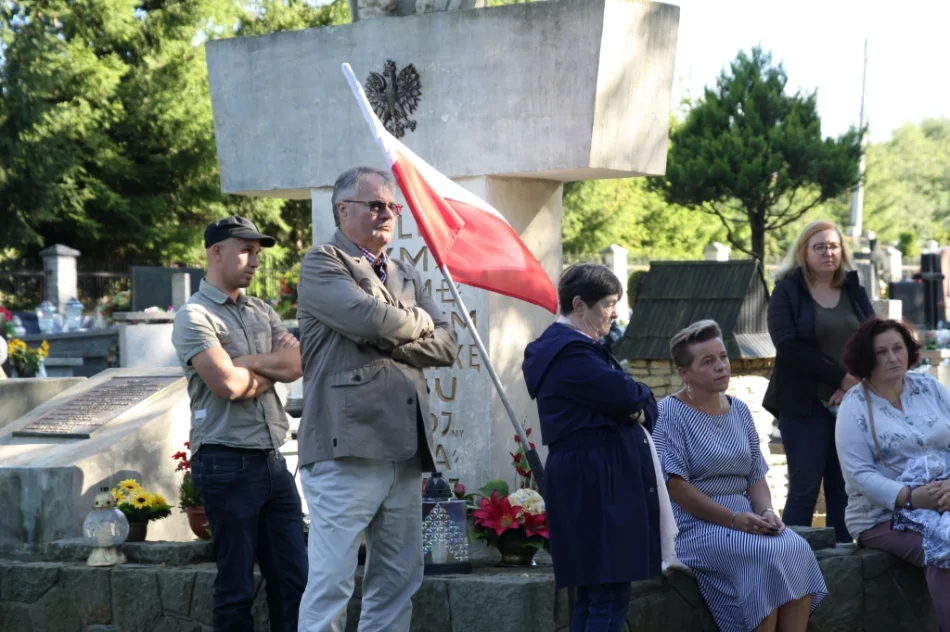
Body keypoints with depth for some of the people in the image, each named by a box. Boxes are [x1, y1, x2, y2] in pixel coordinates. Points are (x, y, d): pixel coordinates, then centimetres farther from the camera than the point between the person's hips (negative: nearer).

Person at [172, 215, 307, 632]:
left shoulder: (261, 312, 14)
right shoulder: (195, 316, -7)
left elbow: (298, 364, 1)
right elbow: (228, 384, -18)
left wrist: (245, 363, -12)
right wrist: (272, 366, 0)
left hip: (272, 460, 7)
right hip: (227, 464, -7)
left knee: (293, 580, 7)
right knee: (237, 587, 1)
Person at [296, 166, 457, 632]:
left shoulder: (406, 275, 21)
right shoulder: (322, 265, 0)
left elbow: (445, 346, 10)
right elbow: (371, 317, -17)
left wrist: (389, 339, -6)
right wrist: (418, 322, 3)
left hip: (405, 451, 8)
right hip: (347, 448, -7)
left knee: (397, 581, 9)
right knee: (331, 581, -9)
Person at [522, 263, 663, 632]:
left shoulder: (566, 346, 19)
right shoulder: (570, 352, -15)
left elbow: (620, 398, 16)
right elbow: (627, 396, -20)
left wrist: (636, 407, -8)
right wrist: (644, 402, 4)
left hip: (592, 486, 11)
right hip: (595, 486, -11)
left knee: (592, 598, 12)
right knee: (610, 600, -12)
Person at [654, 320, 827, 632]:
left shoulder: (739, 411, 14)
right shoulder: (669, 413, -6)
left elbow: (757, 477, 15)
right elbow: (675, 487, -13)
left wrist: (766, 511, -7)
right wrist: (734, 519, -19)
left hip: (745, 518, 6)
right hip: (695, 525, -6)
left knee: (798, 550, -23)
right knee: (766, 555, -30)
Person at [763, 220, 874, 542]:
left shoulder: (855, 291, 13)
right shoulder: (787, 292, 1)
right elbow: (787, 344, -12)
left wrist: (855, 384, -13)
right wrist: (841, 376, -16)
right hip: (805, 405, -4)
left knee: (843, 490, 5)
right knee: (805, 488, -6)